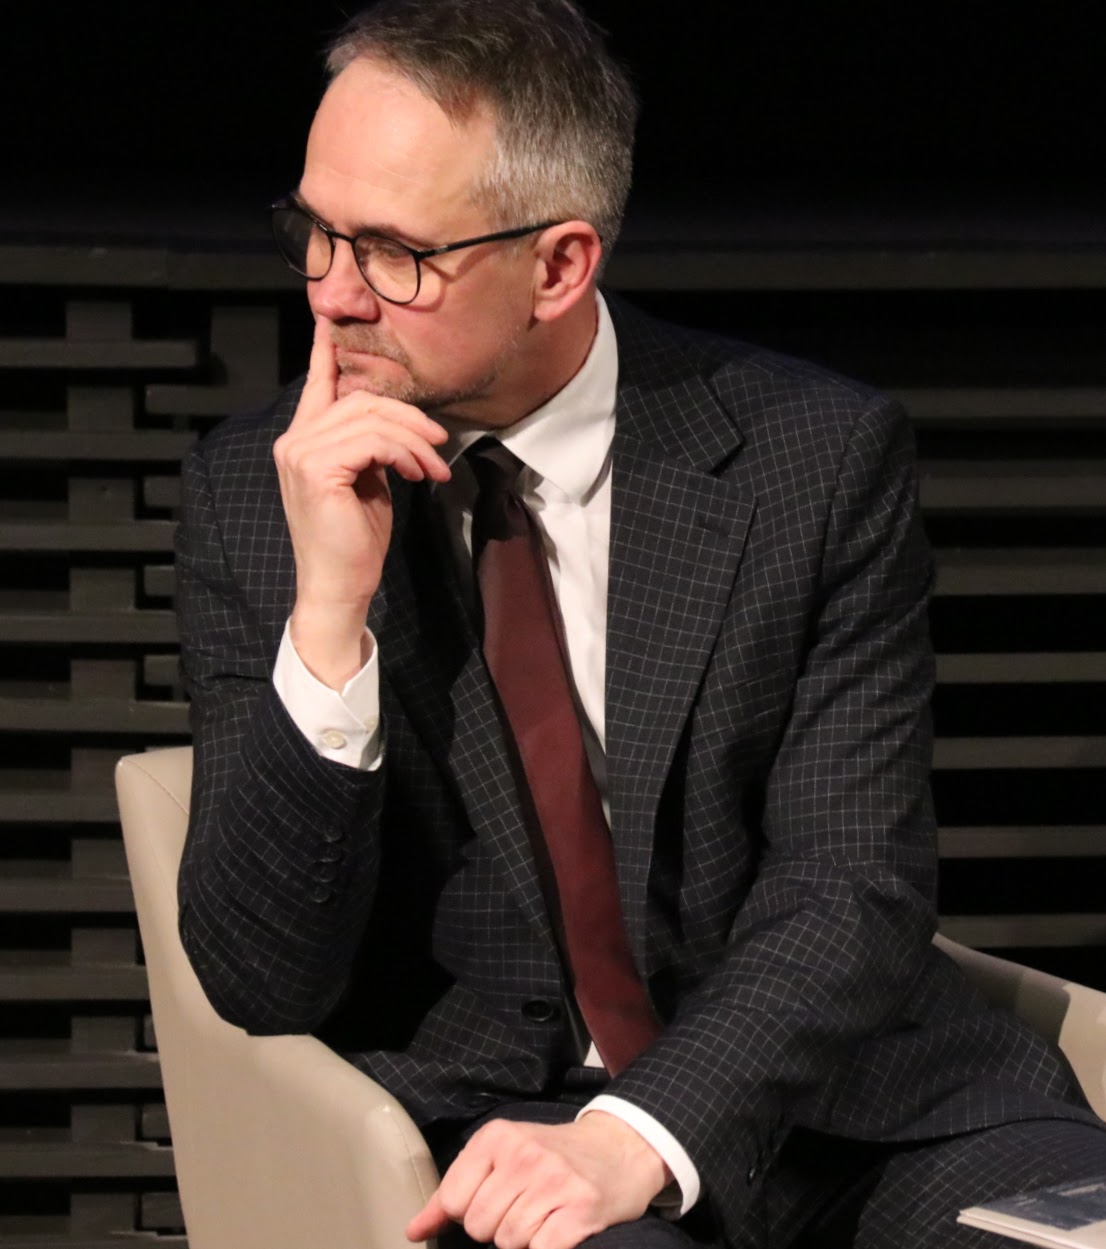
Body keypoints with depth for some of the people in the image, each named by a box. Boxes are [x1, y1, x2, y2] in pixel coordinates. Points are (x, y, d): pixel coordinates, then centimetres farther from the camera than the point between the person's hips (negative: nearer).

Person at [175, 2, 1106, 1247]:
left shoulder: (816, 455, -2)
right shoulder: (250, 489, 1)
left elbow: (855, 888, -7)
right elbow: (262, 985, -4)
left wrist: (637, 1136, -23)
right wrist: (326, 618, -18)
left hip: (820, 1088, 2)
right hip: (479, 1118, -1)